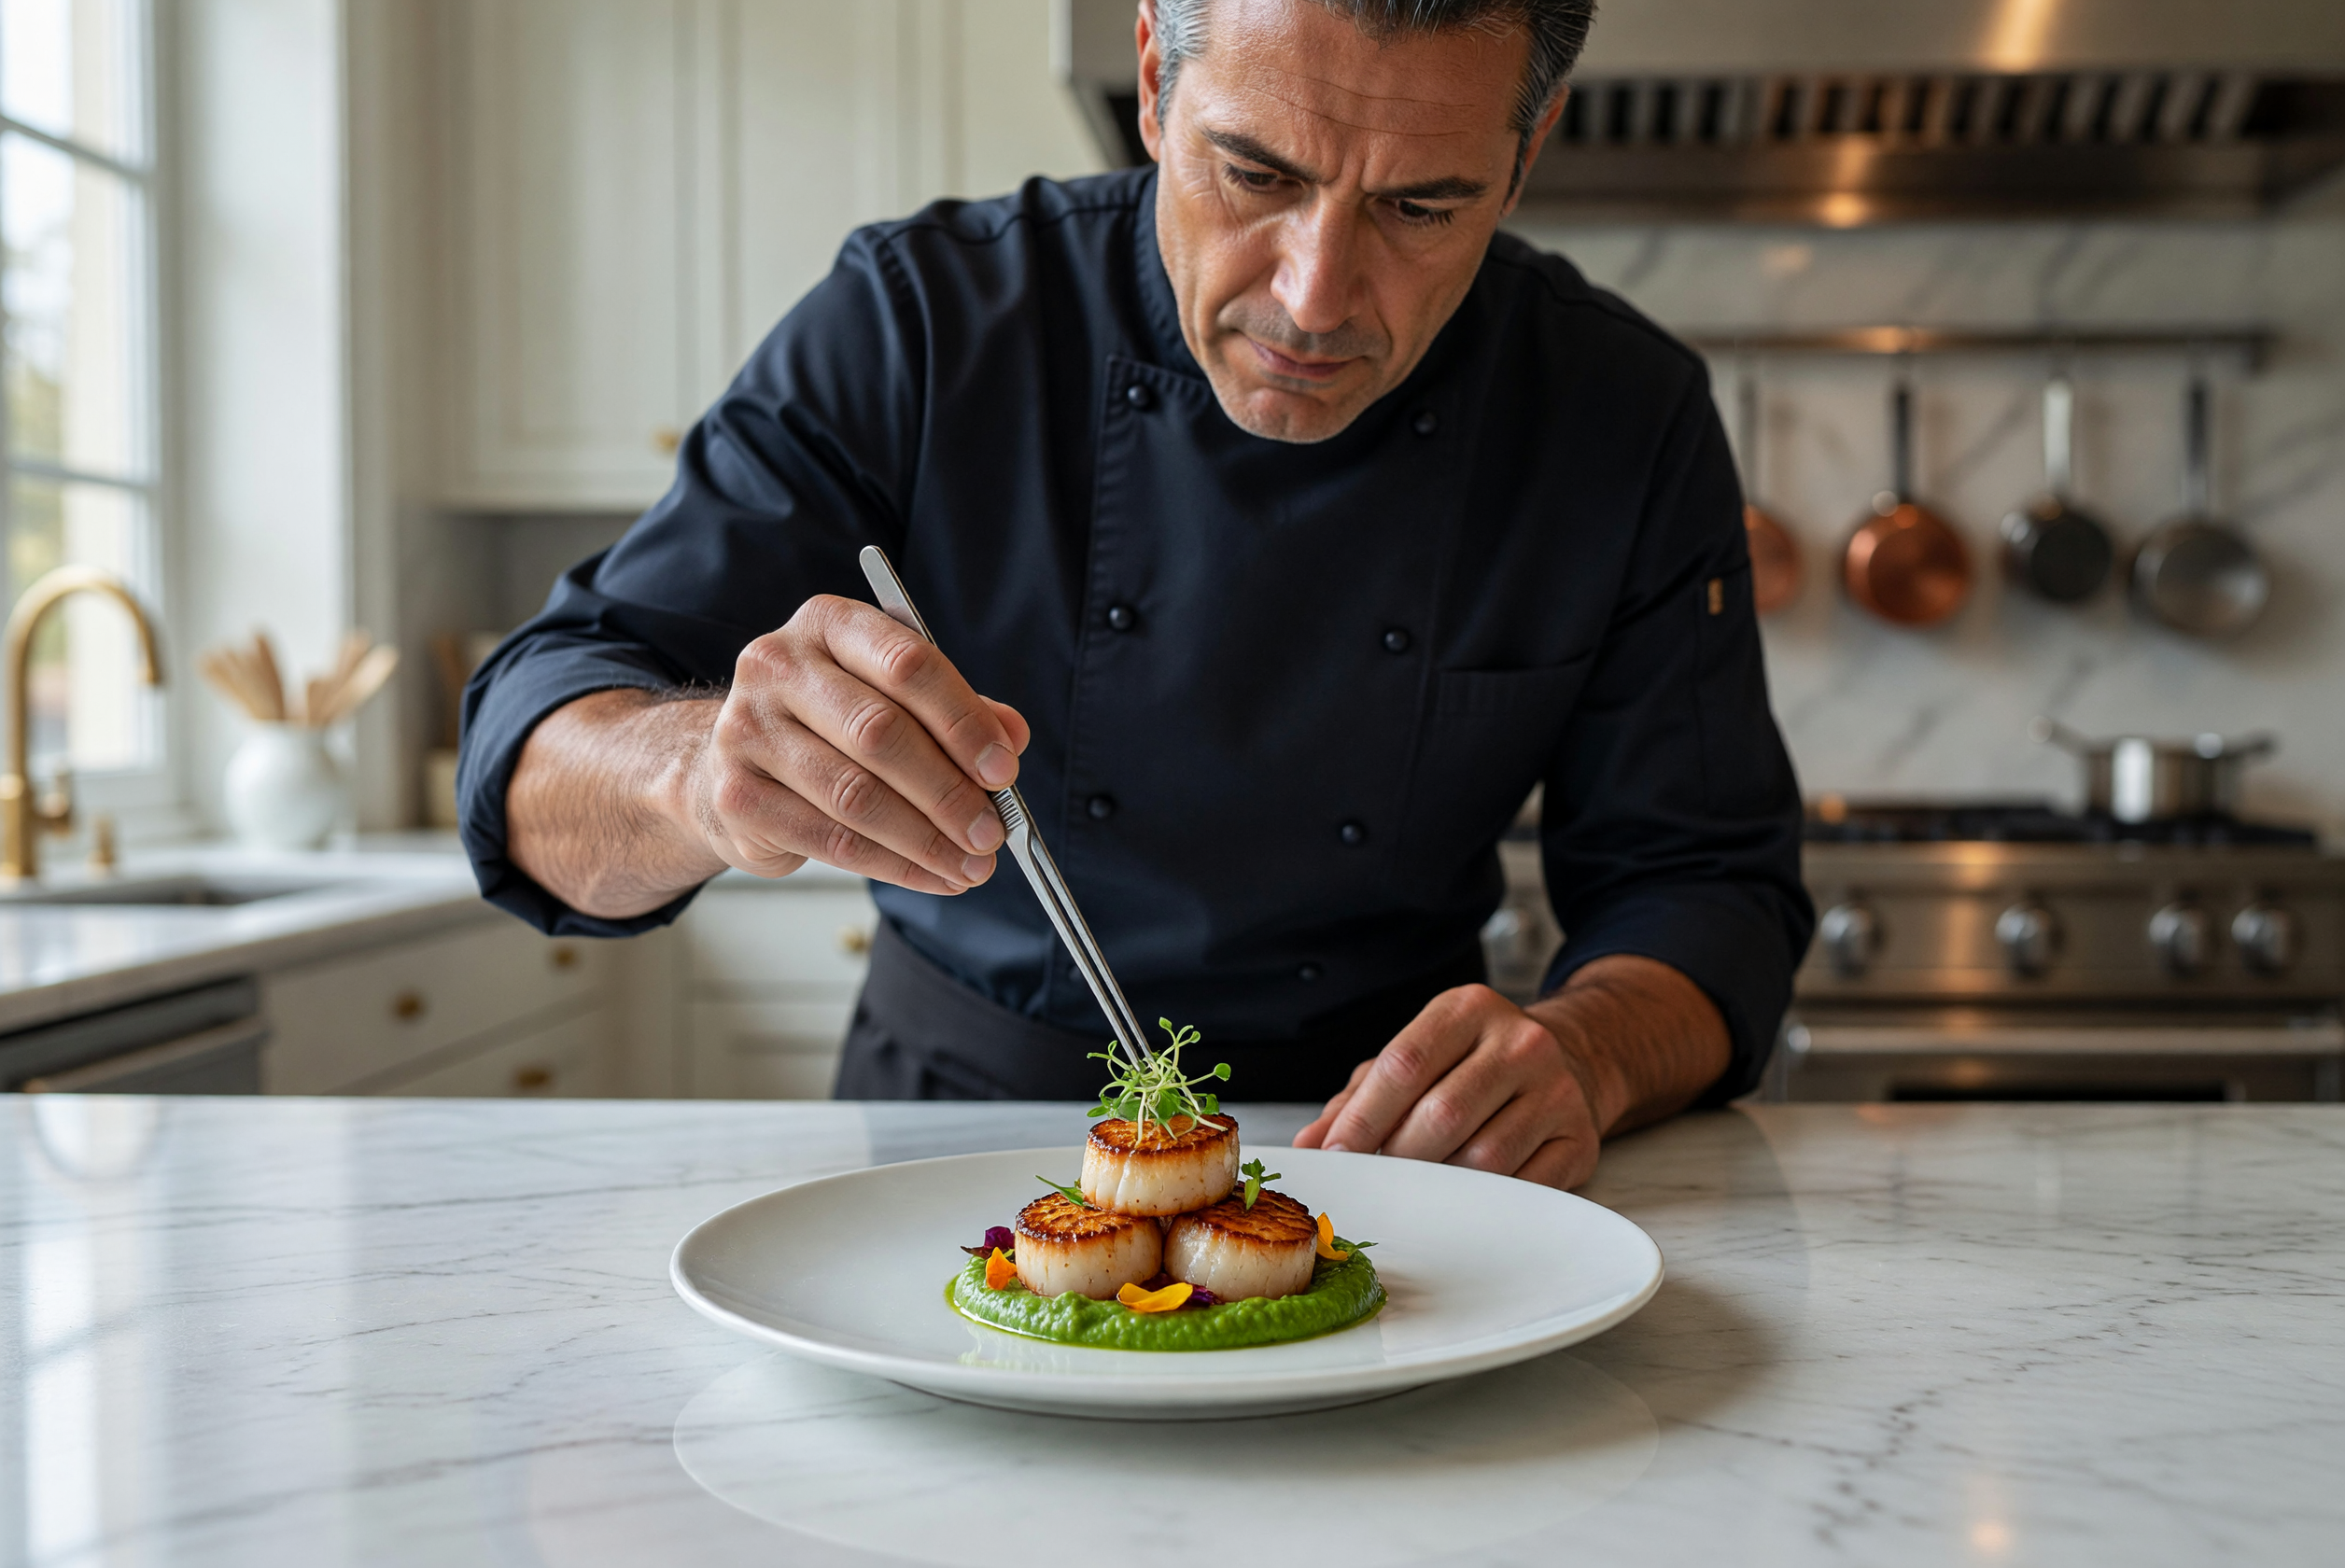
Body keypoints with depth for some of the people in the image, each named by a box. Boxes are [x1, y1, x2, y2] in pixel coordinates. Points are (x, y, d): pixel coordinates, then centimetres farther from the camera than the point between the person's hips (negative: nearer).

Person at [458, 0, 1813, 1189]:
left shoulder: (1631, 417, -8)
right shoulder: (916, 327, -14)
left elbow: (1711, 881, -3)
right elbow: (537, 771, -16)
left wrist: (1585, 1050, -26)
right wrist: (706, 775, -41)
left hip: (1370, 1116, 1)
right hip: (955, 1102, 0)